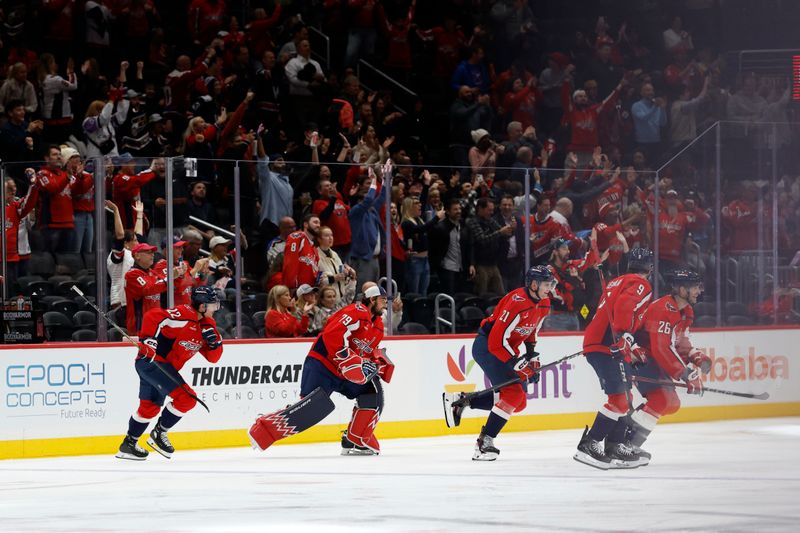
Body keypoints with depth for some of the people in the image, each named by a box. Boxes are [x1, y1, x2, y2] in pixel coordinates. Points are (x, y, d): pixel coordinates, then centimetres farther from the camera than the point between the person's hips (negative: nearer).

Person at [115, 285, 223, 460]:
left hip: (164, 367, 10)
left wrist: (214, 339, -8)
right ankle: (158, 434, -1)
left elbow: (213, 357, 10)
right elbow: (153, 316, -27)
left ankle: (128, 444, 33)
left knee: (150, 407, 21)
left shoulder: (205, 325, 10)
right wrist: (148, 340, -31)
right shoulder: (184, 315, -19)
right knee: (186, 398, -15)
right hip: (151, 360, -10)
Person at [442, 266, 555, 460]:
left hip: (506, 348, 10)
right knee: (512, 393, -22)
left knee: (519, 402, 5)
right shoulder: (516, 302, -28)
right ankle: (484, 443, -19)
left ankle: (461, 400, 12)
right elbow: (497, 342, -29)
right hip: (486, 347, -10)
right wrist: (519, 364, -27)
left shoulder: (543, 304, 2)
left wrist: (532, 359, 8)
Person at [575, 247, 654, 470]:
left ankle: (614, 447, 20)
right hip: (605, 347, -10)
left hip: (594, 342, 10)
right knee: (619, 399, -14)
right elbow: (624, 306, -25)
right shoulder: (640, 285, -5)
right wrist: (624, 337, -31)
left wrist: (632, 347, 34)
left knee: (625, 398, 17)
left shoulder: (617, 282, 25)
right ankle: (589, 445, -20)